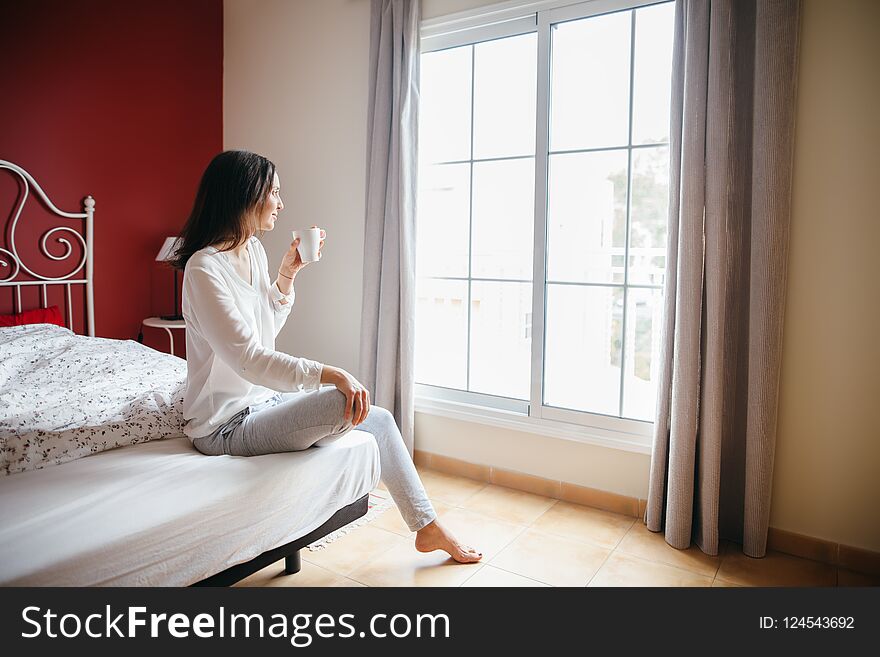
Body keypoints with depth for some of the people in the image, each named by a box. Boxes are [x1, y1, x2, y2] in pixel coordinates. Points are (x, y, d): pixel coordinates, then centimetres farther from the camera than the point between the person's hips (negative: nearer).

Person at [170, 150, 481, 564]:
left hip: (262, 399, 9)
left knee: (378, 419, 2)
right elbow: (250, 359, -28)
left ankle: (428, 526, 15)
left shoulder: (254, 250, 7)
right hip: (226, 424, -9)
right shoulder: (204, 268, -21)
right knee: (348, 402, -28)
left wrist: (287, 274, 4)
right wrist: (328, 374, -35)